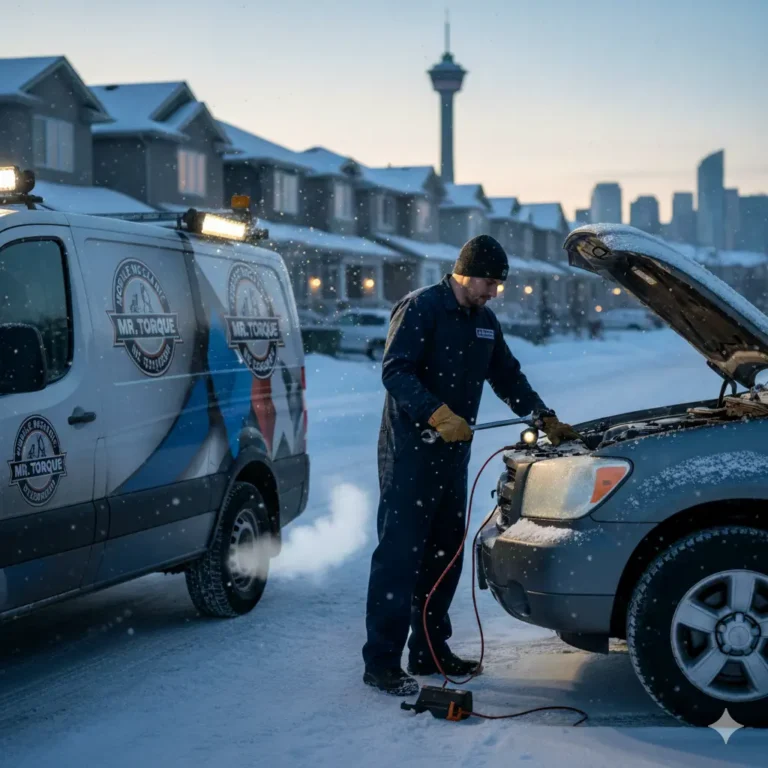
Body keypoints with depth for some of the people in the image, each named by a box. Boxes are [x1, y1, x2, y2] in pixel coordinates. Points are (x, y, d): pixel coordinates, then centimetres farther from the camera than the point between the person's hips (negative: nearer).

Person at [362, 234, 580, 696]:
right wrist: (437, 415, -30)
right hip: (410, 451, -8)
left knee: (445, 553, 11)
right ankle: (382, 662, -8)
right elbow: (395, 371, -19)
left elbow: (508, 377, 27)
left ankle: (430, 651, 20)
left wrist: (546, 420, 19)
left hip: (454, 452, 9)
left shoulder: (485, 322, 17)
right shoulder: (421, 308, -10)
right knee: (400, 552, -10)